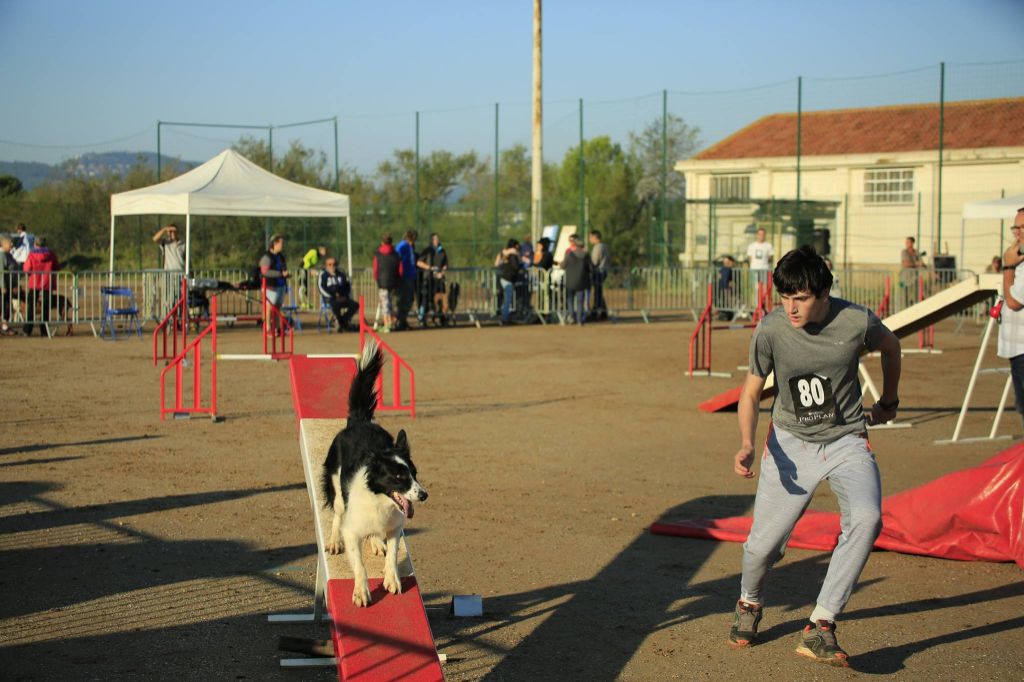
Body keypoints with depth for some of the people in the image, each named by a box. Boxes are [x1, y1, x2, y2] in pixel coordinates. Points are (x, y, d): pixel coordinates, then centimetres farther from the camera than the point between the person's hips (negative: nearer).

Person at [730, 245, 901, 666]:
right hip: (791, 443, 1)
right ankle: (749, 604, 35)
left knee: (866, 518, -28)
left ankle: (819, 629, -21)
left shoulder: (857, 322, -16)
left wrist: (888, 402, 22)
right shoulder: (770, 330, -15)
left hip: (847, 441, 0)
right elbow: (751, 393, -3)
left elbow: (890, 346, 8)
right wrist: (747, 444, -20)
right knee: (762, 544, -2)